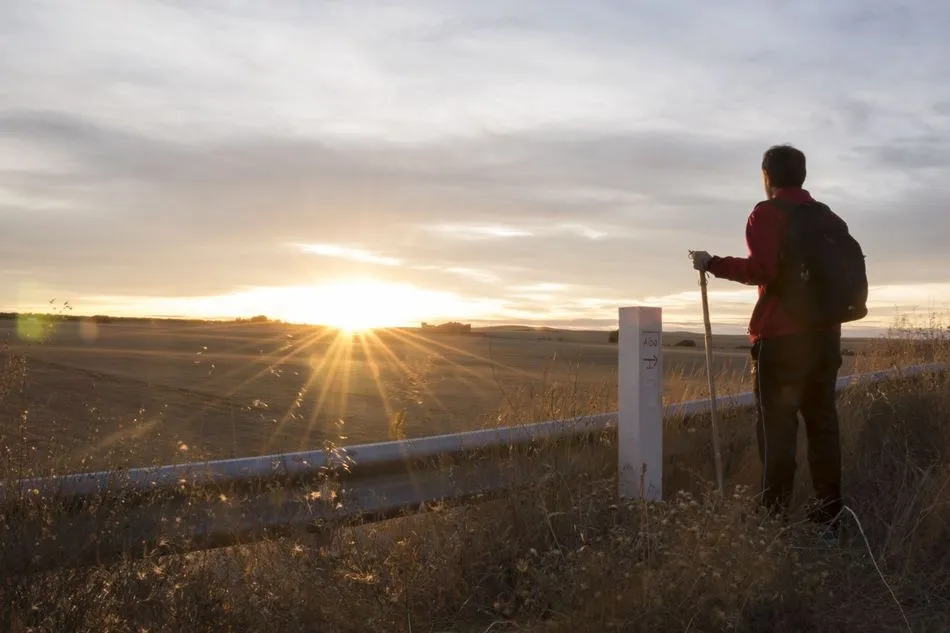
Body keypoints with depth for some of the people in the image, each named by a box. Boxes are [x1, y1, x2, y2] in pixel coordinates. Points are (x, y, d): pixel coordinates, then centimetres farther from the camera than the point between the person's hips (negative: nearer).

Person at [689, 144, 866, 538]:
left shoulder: (767, 213, -5)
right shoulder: (829, 217, 14)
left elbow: (761, 270, -18)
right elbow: (855, 272, 12)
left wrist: (713, 264, -8)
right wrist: (849, 307, 28)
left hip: (781, 337, -6)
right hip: (825, 335, 6)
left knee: (778, 426, -3)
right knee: (822, 422, 10)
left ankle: (776, 515, -2)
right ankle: (828, 516, 13)